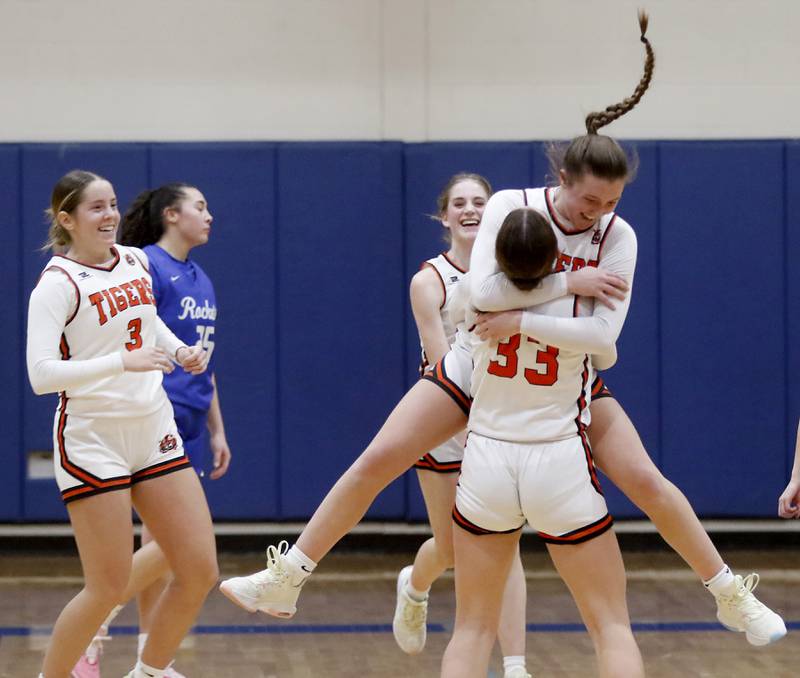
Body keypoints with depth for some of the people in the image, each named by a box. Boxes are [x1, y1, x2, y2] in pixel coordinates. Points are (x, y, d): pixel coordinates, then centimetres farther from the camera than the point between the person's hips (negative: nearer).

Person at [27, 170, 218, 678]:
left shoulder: (136, 262, 8)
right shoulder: (58, 283, -12)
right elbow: (42, 374, -23)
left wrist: (180, 350, 10)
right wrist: (123, 361, -31)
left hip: (154, 432, 6)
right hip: (92, 441, -6)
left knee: (200, 571, 2)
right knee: (109, 589, -6)